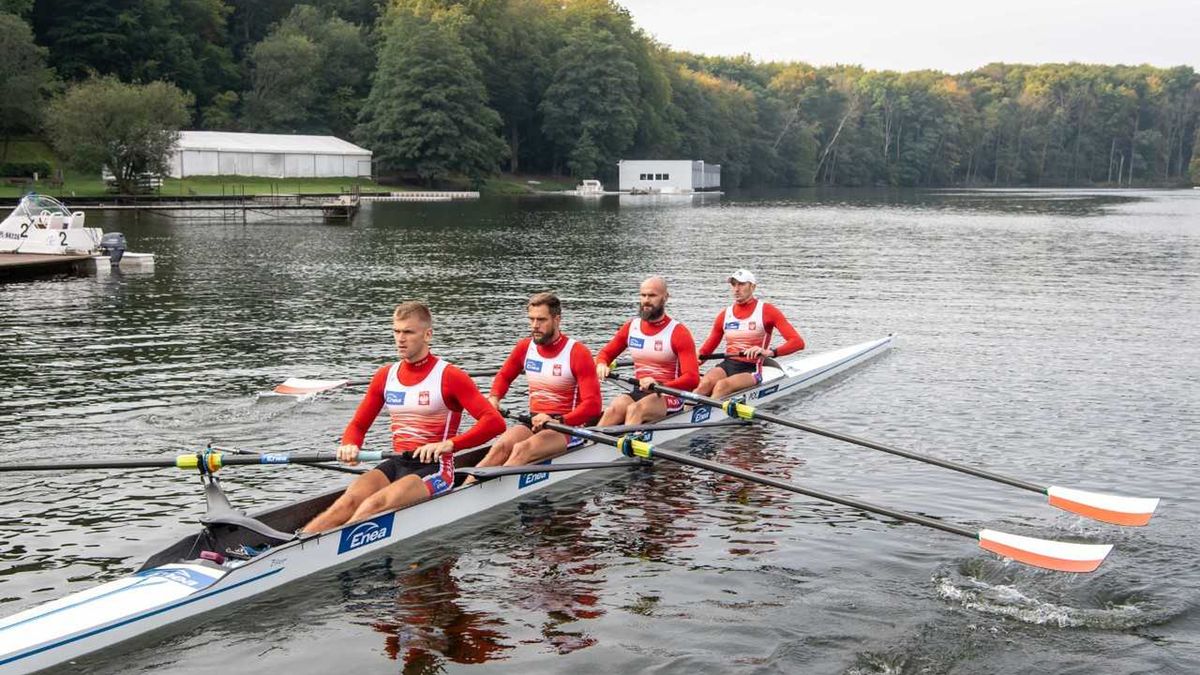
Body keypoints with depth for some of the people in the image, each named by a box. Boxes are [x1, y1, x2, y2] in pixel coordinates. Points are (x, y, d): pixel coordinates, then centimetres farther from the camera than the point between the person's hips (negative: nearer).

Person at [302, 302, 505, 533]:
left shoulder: (448, 377, -6)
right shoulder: (385, 375, 11)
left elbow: (495, 422, -15)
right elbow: (358, 425, 17)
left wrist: (449, 444, -27)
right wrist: (350, 445, -7)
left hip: (435, 467, -4)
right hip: (397, 463, 4)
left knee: (374, 504, -31)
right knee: (349, 501, -25)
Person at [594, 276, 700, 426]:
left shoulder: (678, 333, -6)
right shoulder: (631, 327, 9)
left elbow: (692, 379, -14)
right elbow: (605, 353, 21)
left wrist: (660, 386, -31)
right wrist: (601, 364, -5)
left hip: (669, 397, -4)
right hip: (639, 392, 4)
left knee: (635, 409, -34)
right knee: (615, 408, -28)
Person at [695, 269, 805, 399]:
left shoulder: (767, 311, -1)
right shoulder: (725, 315, 12)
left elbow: (798, 342, -12)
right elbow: (706, 349, 19)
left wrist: (770, 352, -29)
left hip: (751, 369, -4)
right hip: (727, 365, 4)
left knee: (722, 386, -34)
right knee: (705, 384, -30)